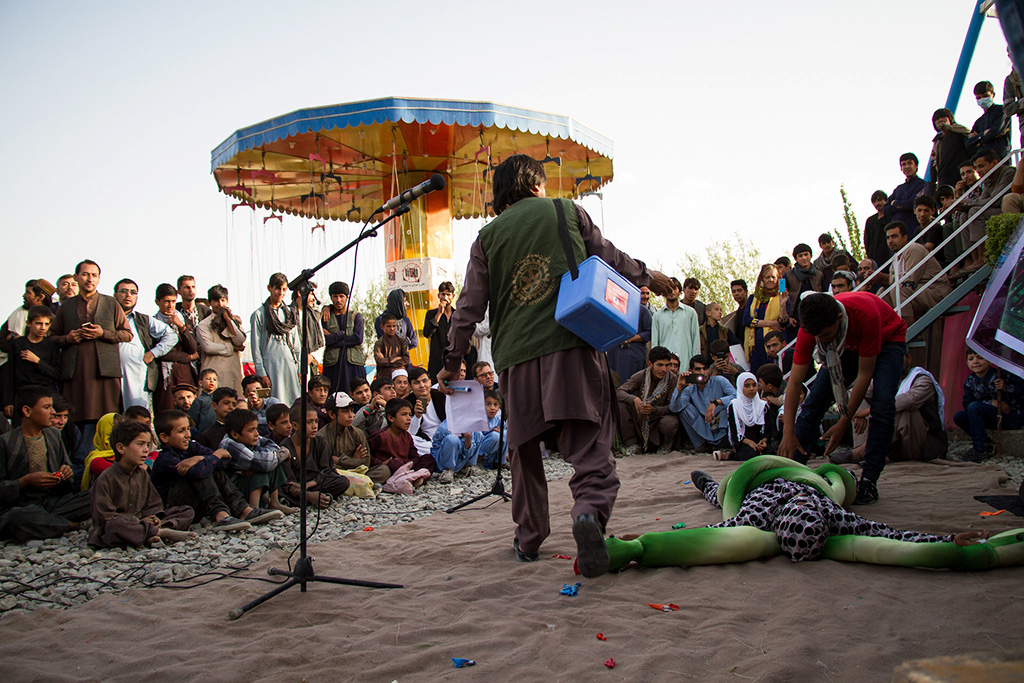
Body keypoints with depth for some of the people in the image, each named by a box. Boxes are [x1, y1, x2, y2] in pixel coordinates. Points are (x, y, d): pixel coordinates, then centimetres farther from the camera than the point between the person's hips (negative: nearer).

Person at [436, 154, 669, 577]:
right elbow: (610, 259, 18)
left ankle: (528, 541, 22)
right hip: (571, 342, -2)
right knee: (589, 444, -5)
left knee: (524, 450, 15)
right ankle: (590, 509, -32)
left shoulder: (487, 237, 14)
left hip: (516, 355, 2)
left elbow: (469, 307, 13)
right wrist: (650, 279, 36)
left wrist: (452, 362, 22)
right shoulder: (568, 213, 11)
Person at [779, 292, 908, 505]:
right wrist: (788, 433, -36)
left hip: (888, 340, -3)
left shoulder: (866, 316, -44)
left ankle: (869, 481, -18)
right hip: (847, 344, 4)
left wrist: (843, 423, -32)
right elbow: (795, 382, -29)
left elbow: (864, 375, -34)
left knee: (882, 403, -23)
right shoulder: (811, 328, -32)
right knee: (815, 398, -10)